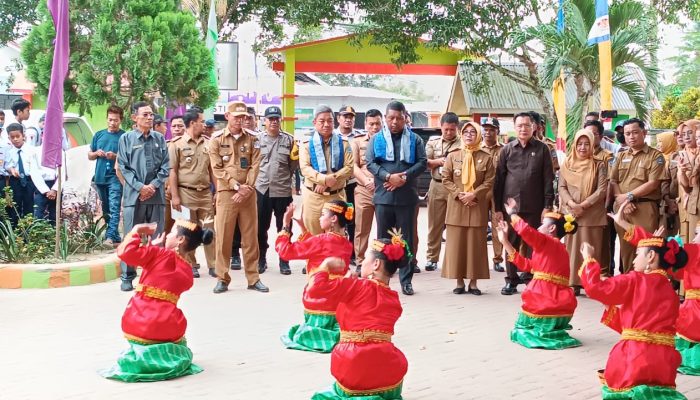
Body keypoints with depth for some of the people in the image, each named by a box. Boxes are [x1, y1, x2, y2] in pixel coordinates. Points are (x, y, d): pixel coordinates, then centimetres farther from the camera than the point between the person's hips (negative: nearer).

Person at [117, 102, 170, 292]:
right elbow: (123, 167, -2)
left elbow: (166, 166, 7)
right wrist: (140, 187, -11)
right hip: (134, 195, -2)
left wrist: (154, 185, -7)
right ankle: (128, 276, 8)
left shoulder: (159, 138, 9)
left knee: (157, 237, 7)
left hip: (156, 195, 3)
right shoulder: (126, 138, 1)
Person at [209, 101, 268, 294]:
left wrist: (247, 188, -13)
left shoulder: (252, 139, 8)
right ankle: (223, 278, 8)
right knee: (223, 237, 0)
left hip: (248, 194, 2)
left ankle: (253, 278, 12)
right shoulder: (216, 139, 2)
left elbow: (255, 166, 0)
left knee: (250, 236, 5)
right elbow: (217, 169, -5)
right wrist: (237, 186, -14)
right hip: (226, 194, -2)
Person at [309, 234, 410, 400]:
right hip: (387, 371, 3)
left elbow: (315, 289, -14)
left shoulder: (358, 286, -6)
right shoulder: (394, 299, 9)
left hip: (353, 367, -3)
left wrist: (327, 265, 4)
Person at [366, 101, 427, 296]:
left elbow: (422, 163, 0)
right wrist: (389, 176, -16)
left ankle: (406, 280, 10)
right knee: (383, 239, 6)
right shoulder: (377, 139, 8)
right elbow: (370, 163, -2)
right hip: (383, 196, 0)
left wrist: (404, 178, -14)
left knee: (407, 239, 3)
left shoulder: (414, 139, 8)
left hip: (407, 197, 0)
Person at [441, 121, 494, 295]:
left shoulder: (486, 158, 3)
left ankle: (473, 282, 8)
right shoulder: (452, 156, 6)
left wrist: (473, 195, -14)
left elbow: (489, 181, -2)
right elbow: (446, 179, 1)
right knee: (456, 244, 1)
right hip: (456, 206, 1)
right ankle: (459, 282, 8)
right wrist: (459, 195, -12)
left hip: (478, 206, -1)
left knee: (476, 244, 1)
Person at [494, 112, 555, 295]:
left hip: (534, 207, -1)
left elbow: (548, 180, 1)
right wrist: (498, 207, 2)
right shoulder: (507, 150, 6)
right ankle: (511, 280, 16)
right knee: (511, 244, 7)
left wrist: (547, 205, -6)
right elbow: (499, 179, 6)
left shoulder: (542, 149, 3)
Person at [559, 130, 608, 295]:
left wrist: (583, 205, -13)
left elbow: (602, 190, -4)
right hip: (571, 213, 2)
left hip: (593, 215, -2)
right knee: (572, 249, 1)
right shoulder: (567, 165, 10)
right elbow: (561, 188, 4)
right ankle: (573, 284, 4)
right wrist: (571, 204, -14)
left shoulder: (599, 165, 4)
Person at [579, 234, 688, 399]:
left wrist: (588, 258, 4)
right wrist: (610, 307, 22)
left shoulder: (635, 281, -6)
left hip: (637, 358, -4)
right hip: (664, 363, 4)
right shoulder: (670, 291, 14)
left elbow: (595, 287, -9)